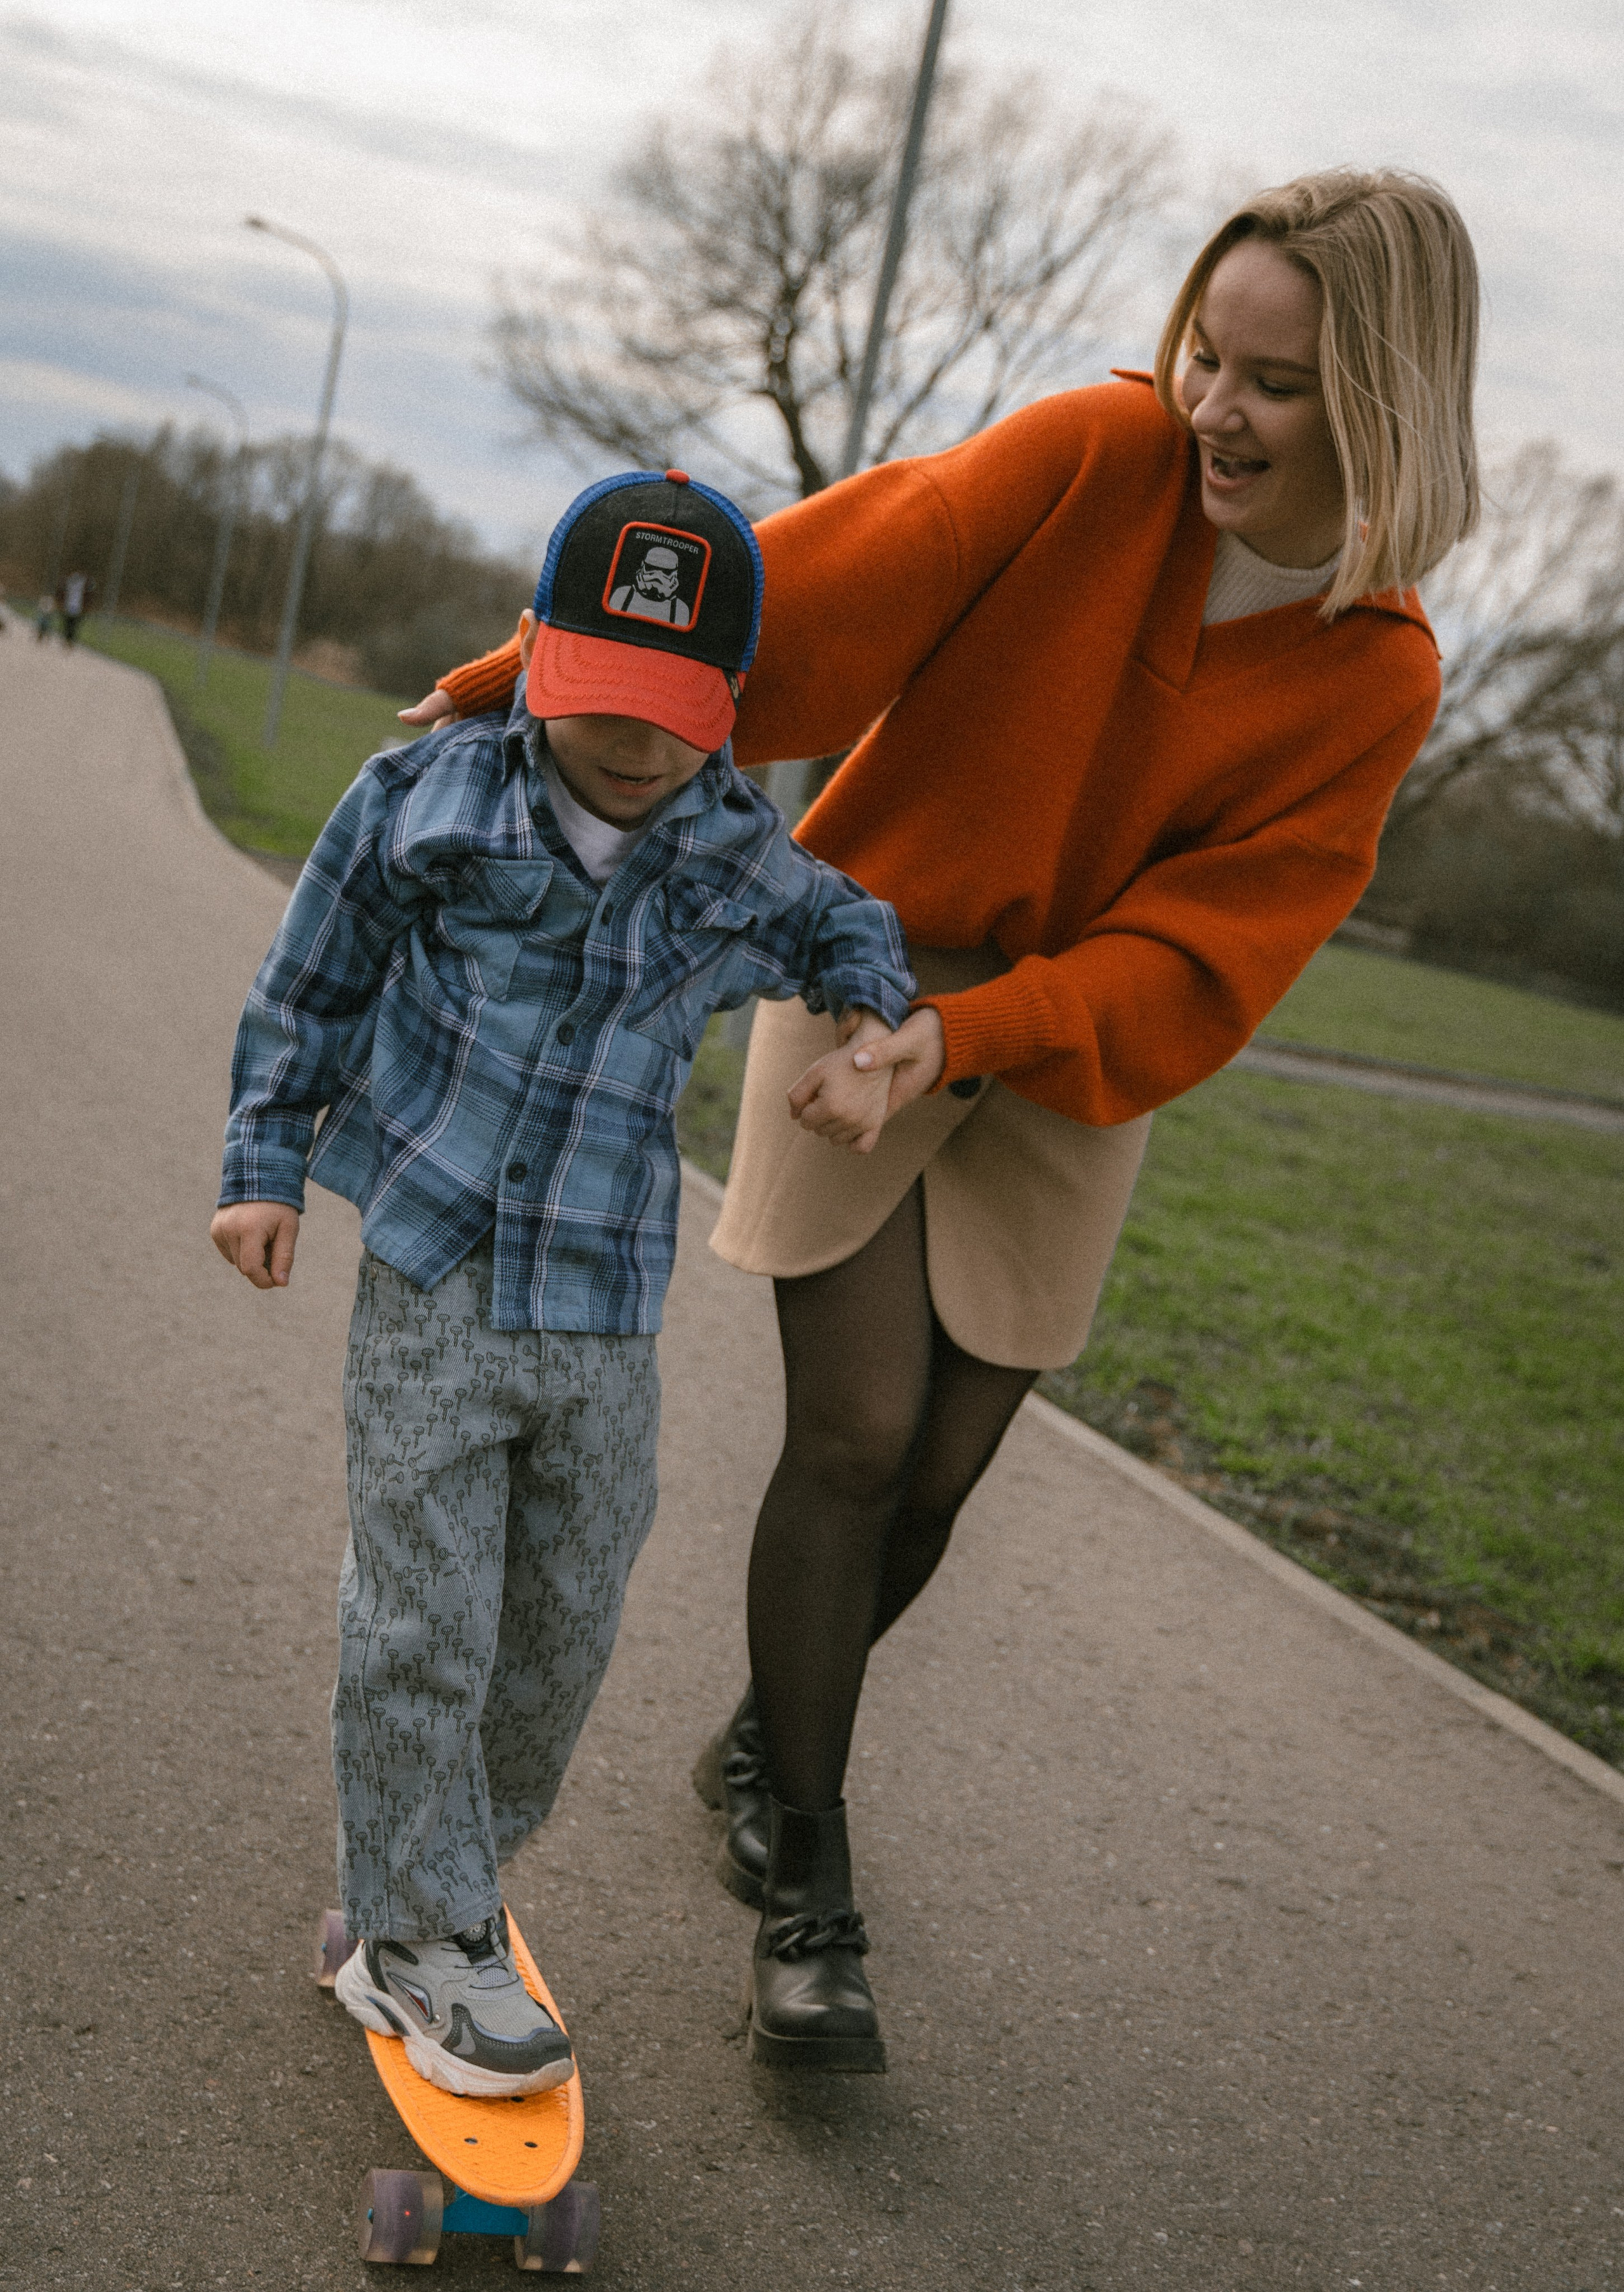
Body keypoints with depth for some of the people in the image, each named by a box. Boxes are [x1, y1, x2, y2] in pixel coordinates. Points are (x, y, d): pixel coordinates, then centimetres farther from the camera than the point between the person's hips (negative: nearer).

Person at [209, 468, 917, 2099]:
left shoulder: (736, 860, 1)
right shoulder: (427, 801, -6)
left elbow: (846, 930, 23)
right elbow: (312, 985, 6)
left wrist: (872, 1033, 3)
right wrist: (266, 1165, 4)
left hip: (604, 1321, 4)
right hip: (432, 1291, -3)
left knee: (563, 1626, 12)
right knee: (422, 1625, -2)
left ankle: (448, 1875, 34)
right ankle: (423, 1939, 13)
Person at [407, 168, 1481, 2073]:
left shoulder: (1377, 684, -11)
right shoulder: (1092, 460, -15)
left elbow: (1203, 956, -15)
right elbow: (824, 589, -19)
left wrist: (965, 1036, -28)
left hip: (1068, 1055, 2)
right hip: (866, 970, -2)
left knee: (940, 1471, 6)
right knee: (855, 1437, -9)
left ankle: (764, 1745, 34)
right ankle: (804, 1882, 5)